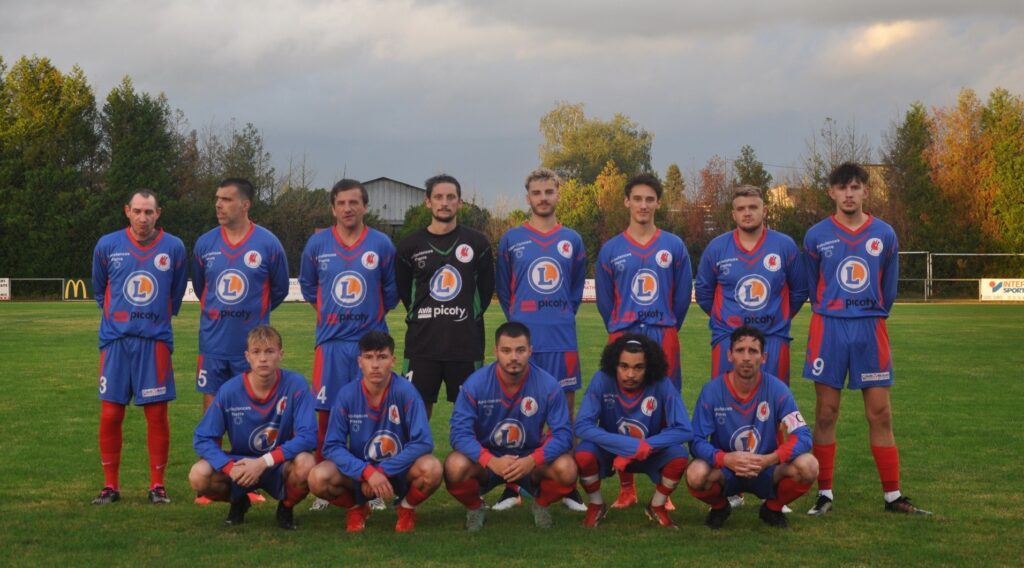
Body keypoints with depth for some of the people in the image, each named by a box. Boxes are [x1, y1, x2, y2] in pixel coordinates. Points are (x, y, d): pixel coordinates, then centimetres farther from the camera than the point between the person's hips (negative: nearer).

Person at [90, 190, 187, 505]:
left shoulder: (173, 248, 1)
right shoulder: (107, 246, 2)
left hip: (155, 340, 0)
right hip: (115, 340, 1)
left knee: (157, 414, 0)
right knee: (110, 414, 0)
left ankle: (157, 485, 11)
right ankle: (110, 485, 13)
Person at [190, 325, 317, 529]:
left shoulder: (295, 385, -18)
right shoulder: (230, 390, -13)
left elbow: (307, 436, -22)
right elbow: (202, 439, -11)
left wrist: (264, 462, -30)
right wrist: (230, 468, -28)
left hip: (281, 465, -1)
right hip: (241, 462, 2)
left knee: (305, 464, -36)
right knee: (199, 476, -26)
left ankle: (286, 507, 0)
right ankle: (238, 501, 9)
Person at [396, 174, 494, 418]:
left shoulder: (477, 243, 4)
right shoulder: (410, 245, 4)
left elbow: (486, 287, 12)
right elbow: (402, 288, 14)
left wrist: (471, 315, 8)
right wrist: (418, 316, 9)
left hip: (466, 342, 0)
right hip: (421, 343, 0)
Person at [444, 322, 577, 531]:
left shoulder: (548, 385, -15)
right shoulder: (475, 384, -16)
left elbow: (562, 434, -18)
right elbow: (460, 432, -21)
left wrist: (532, 461, -36)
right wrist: (491, 461, -38)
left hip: (531, 461, 1)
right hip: (486, 460, 0)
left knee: (566, 470, -30)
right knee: (456, 467, -33)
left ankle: (541, 504, 7)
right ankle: (474, 508, 3)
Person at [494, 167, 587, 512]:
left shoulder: (572, 241, 10)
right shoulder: (511, 240, 5)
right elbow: (503, 288, 13)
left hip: (562, 339, 1)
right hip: (523, 337, -1)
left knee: (565, 405, 3)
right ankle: (512, 486, 6)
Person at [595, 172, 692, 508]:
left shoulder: (674, 247, 6)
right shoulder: (611, 250, 7)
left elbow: (683, 295, 11)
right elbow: (604, 299, 13)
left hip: (664, 337, 0)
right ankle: (626, 488, 8)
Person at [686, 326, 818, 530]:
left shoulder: (776, 389, -12)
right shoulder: (712, 390, -13)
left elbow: (802, 435, -16)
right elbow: (697, 441, -14)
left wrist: (770, 459, -33)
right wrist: (725, 459, -34)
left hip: (767, 471, 1)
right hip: (724, 471, -1)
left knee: (808, 466, -28)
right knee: (696, 474, -34)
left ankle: (773, 508, 5)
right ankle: (719, 507, 4)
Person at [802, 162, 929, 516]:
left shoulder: (884, 235, 4)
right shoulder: (817, 236, 2)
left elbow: (889, 287, 13)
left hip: (871, 330, 1)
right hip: (829, 329, -1)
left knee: (880, 414, 2)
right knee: (825, 413, 2)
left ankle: (893, 496, 8)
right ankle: (824, 494, 10)